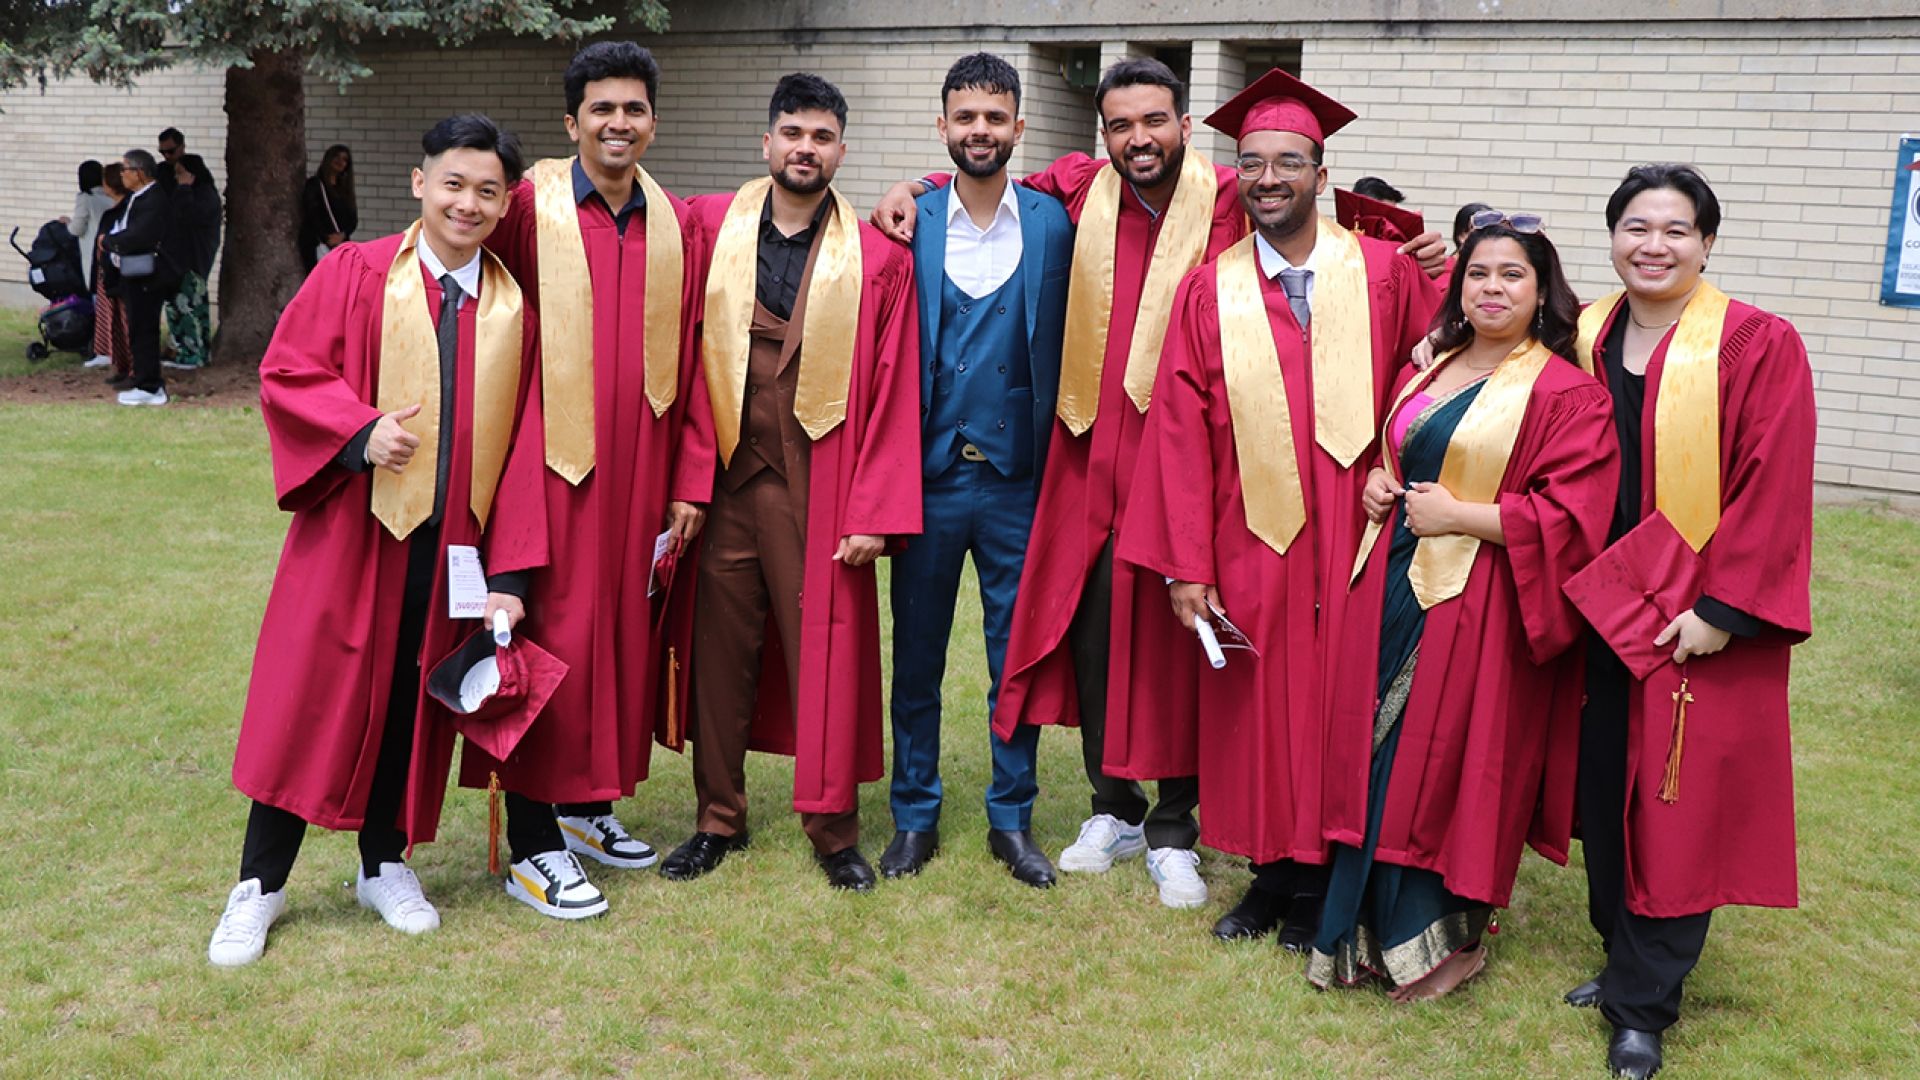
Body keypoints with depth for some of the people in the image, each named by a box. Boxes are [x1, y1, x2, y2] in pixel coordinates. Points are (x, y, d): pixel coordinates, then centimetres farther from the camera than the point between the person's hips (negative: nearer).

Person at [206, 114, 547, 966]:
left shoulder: (513, 308, 5)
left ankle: (383, 864, 30)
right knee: (312, 699, 2)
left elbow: (523, 445, 3)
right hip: (351, 529, -2)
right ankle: (259, 883, 17)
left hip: (450, 543, 2)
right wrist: (361, 431, -23)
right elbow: (286, 373, -5)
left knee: (412, 704, 12)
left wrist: (510, 572, -3)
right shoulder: (356, 273, -1)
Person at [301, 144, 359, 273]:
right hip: (319, 246, -4)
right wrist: (326, 238, -13)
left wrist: (343, 234, -6)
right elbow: (311, 215, -1)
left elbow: (353, 218, 14)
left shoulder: (344, 190, 24)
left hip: (342, 246, 5)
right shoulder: (314, 184, 9)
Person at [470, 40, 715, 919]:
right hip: (552, 464, -4)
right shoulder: (527, 208, -4)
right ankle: (530, 846, 10)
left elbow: (688, 363, 9)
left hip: (640, 474, 5)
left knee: (622, 635, 12)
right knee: (549, 643, -1)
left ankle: (588, 805, 30)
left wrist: (691, 480, 5)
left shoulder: (676, 226, 8)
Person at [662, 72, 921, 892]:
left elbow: (893, 399, -4)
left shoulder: (879, 260, -2)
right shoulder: (710, 228, 3)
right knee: (720, 648, 10)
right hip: (725, 479, 2)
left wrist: (874, 513, -8)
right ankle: (720, 818, 25)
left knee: (825, 653, 5)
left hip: (820, 486, -2)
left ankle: (833, 828, 21)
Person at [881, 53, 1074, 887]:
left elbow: (1067, 348, 4)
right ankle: (914, 816, 24)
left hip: (1018, 477, 0)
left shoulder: (1053, 223, 1)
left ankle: (1012, 819, 23)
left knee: (1019, 656, 8)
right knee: (916, 655, 9)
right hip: (929, 473, 0)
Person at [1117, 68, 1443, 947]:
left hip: (1357, 543, -1)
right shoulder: (1209, 292, 2)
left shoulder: (1385, 273, 1)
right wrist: (1187, 568, -5)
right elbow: (1180, 435, -1)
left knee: (1340, 708, 7)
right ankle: (1273, 877, 26)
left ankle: (1323, 889, 24)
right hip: (1251, 550, 1)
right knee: (1258, 713, 8)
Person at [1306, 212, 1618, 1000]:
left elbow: (1569, 518, -15)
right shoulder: (1429, 372, 14)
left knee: (1436, 762, -2)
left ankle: (1445, 936, 16)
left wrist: (1458, 515, -16)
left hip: (1479, 608, -7)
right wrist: (1377, 485, 7)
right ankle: (1384, 930, 21)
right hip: (1395, 587, 7)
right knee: (1380, 756, 8)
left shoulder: (1568, 394, -8)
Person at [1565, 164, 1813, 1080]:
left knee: (1679, 800, 1)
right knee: (1604, 787, 12)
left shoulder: (1759, 348, -9)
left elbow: (1772, 489, -13)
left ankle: (1641, 1004, 14)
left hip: (1697, 619, -4)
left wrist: (1721, 608, -16)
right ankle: (1625, 958, 30)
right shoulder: (1583, 341, 5)